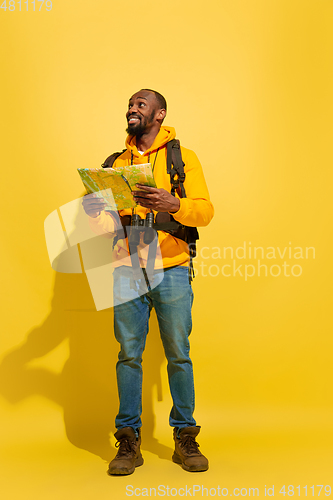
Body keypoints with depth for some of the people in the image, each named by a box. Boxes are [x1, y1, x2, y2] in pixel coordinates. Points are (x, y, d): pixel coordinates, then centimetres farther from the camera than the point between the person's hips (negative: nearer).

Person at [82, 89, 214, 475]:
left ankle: (185, 439, 15)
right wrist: (94, 209, -6)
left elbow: (205, 210, -3)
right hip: (127, 270, 3)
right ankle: (128, 441, 12)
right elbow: (109, 216, 16)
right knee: (129, 353, 2)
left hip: (171, 271, -2)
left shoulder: (183, 158, 7)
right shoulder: (118, 162, 17)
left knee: (178, 354, 1)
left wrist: (174, 204, -22)